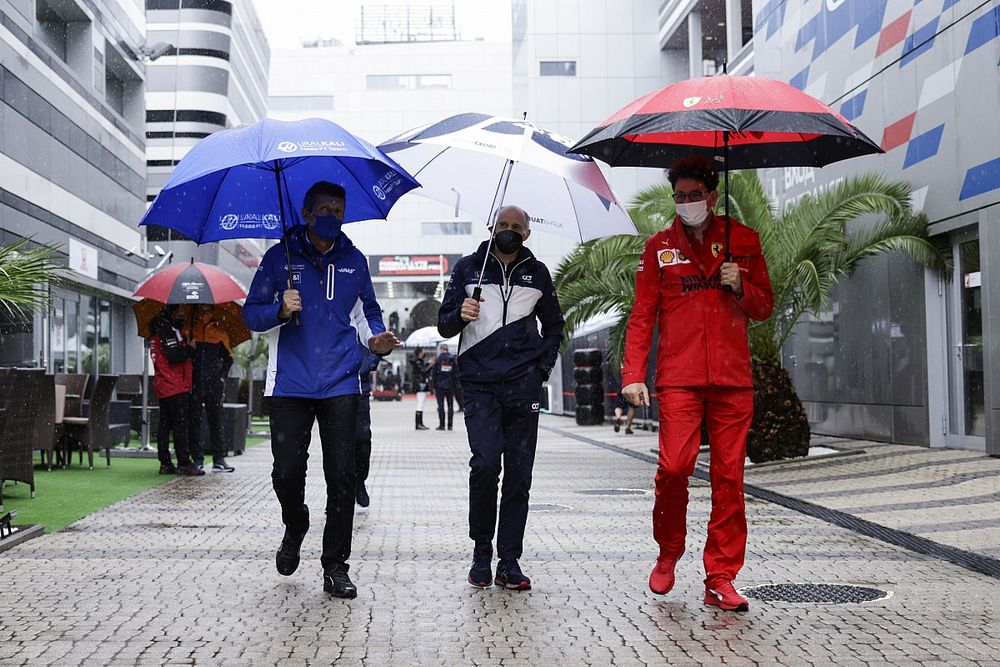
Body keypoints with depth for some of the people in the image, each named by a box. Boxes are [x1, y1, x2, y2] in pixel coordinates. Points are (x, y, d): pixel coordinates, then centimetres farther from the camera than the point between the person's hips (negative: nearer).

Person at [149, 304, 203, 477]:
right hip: (175, 387, -10)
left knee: (165, 425, 9)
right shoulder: (167, 330, -13)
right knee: (180, 425, -8)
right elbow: (174, 356, -21)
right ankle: (184, 463, -8)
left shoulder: (160, 329, 18)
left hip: (162, 386, 10)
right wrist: (190, 348, -8)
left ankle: (165, 464, 11)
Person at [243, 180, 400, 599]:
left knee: (342, 477, -3)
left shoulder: (354, 261, 13)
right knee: (287, 472, -3)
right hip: (290, 385, -1)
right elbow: (252, 314, 6)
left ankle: (335, 568, 6)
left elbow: (367, 312, 19)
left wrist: (375, 338, -3)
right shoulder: (279, 257, 6)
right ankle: (295, 528, 31)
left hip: (340, 386, 1)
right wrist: (280, 311, -15)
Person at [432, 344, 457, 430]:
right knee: (450, 405, 5)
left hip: (440, 385, -2)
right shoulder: (453, 359, 3)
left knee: (441, 405, 1)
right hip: (450, 386, 2)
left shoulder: (438, 360, -2)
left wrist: (434, 387, 3)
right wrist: (455, 386, 8)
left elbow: (434, 374, -2)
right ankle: (450, 425, 4)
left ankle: (441, 425, -1)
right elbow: (455, 374, 3)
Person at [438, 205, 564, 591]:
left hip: (524, 385, 2)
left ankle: (509, 562, 4)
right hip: (480, 384, -2)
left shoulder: (537, 273, 14)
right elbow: (444, 327, 9)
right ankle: (481, 551, 2)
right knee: (485, 464, -17)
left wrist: (543, 367, 11)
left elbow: (553, 325, 25)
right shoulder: (468, 268, 9)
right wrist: (460, 315, -14)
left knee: (519, 474, -1)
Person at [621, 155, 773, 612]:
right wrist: (633, 374, -1)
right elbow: (642, 316, 9)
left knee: (729, 477, -1)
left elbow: (765, 308, 18)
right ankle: (668, 554, 13)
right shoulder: (660, 247, 12)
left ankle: (720, 579, 7)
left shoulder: (744, 241, 14)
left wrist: (740, 287, -4)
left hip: (732, 379, 1)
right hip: (678, 379, -1)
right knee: (673, 466, -13)